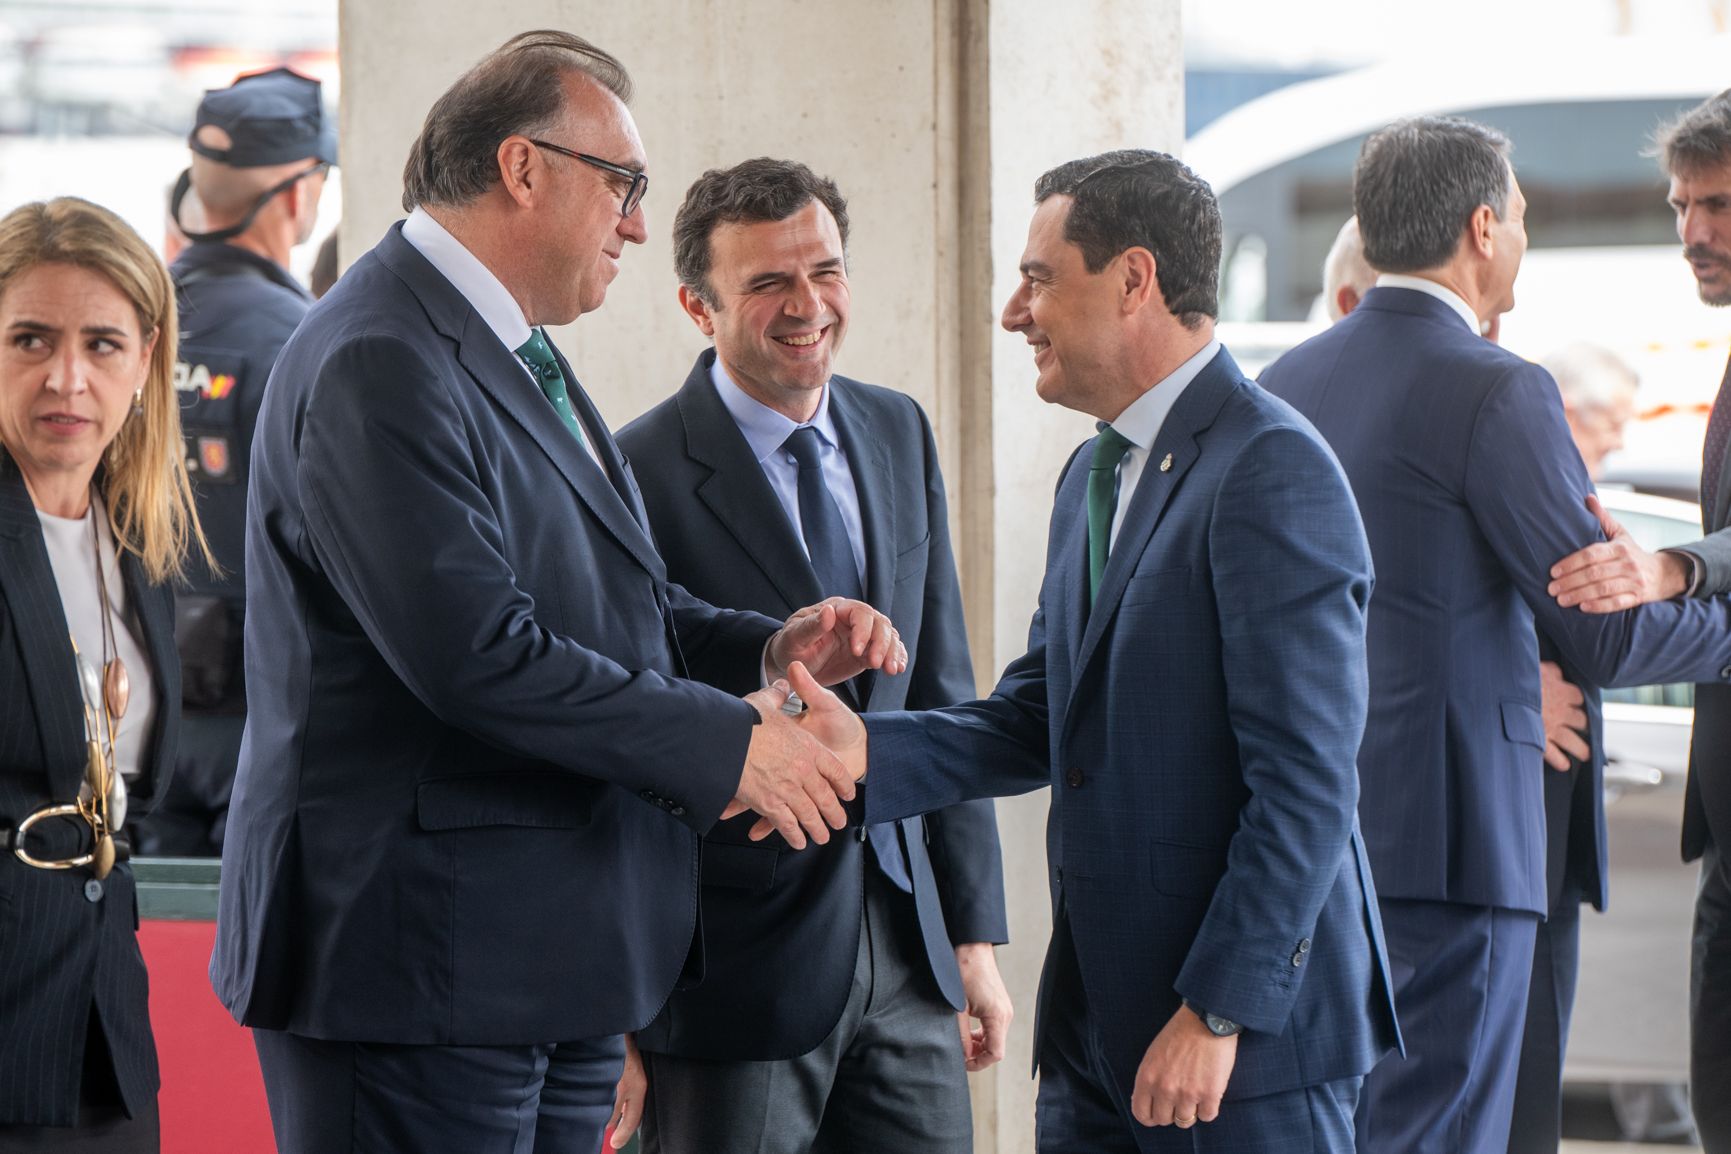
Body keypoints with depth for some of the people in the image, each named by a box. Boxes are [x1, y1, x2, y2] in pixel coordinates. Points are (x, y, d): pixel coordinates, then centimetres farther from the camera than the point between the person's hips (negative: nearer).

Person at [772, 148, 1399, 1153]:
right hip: (1099, 1020, 9)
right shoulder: (1095, 475, 17)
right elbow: (1037, 721, 15)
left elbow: (1307, 779, -19)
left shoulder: (1273, 469, -15)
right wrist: (868, 751, -3)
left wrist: (1219, 1011, -20)